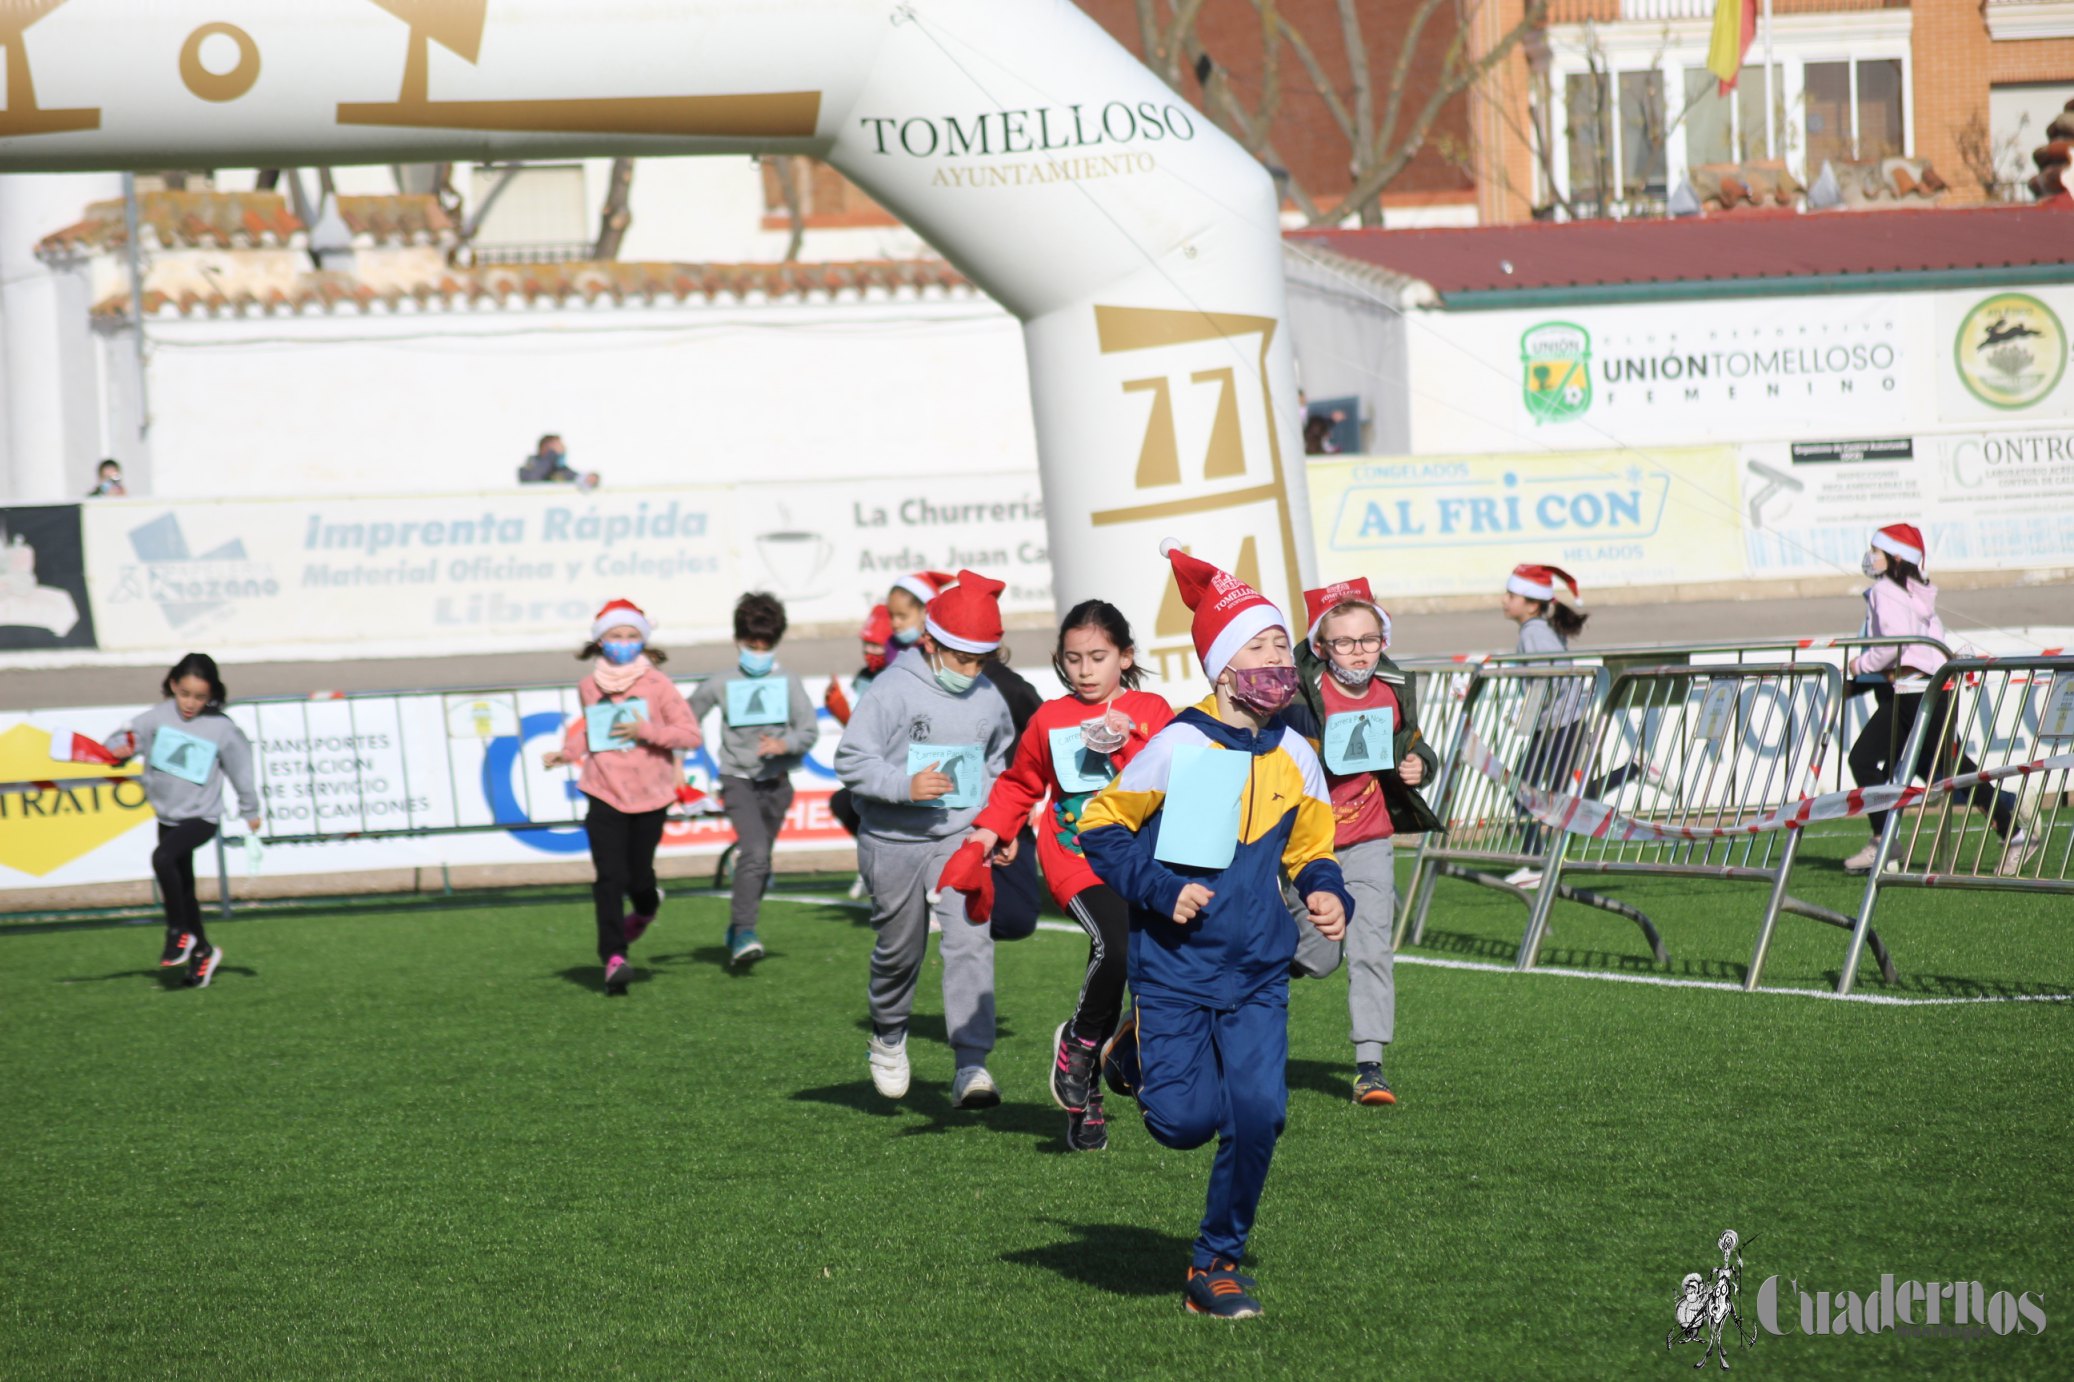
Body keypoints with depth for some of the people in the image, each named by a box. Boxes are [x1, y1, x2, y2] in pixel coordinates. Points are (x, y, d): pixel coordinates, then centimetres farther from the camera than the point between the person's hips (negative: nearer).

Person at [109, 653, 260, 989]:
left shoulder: (221, 728, -9)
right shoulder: (160, 716, -4)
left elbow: (240, 766, 3)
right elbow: (131, 735, -8)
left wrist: (250, 810, 12)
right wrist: (119, 749, -32)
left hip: (200, 817, -5)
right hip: (168, 816, 5)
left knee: (162, 858, -29)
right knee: (183, 889, 15)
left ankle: (179, 932, -14)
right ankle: (202, 951, 32)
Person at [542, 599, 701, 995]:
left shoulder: (657, 685, -3)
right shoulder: (588, 687, 7)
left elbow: (691, 735, -5)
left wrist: (647, 731, -18)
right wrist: (566, 753, 9)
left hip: (649, 797, -1)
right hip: (604, 795, 1)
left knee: (639, 876, 5)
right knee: (610, 877, -12)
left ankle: (646, 909, 43)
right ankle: (613, 959, -14)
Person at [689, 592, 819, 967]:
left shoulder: (788, 684, 2)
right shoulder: (719, 685, 0)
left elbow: (809, 729, -1)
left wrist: (784, 745, -20)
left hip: (776, 781, 3)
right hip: (738, 779, -3)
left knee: (760, 862, 13)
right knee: (755, 854, -21)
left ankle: (737, 929, 34)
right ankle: (744, 934, -21)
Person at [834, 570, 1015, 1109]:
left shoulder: (989, 700, 4)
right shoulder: (896, 689, -11)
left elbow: (998, 758, 25)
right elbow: (851, 760, -13)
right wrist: (905, 785, -26)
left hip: (961, 838, 2)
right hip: (893, 841, -2)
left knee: (970, 939, -16)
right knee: (899, 949, 12)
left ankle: (971, 1065, -19)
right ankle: (888, 1035, 42)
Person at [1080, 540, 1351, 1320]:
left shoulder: (1295, 758, 3)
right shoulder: (1180, 745, -10)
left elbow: (1309, 851, 17)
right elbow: (1101, 826, -2)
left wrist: (1328, 896, -4)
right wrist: (1160, 891, -14)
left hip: (1257, 971, 4)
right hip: (1175, 969, -3)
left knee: (1258, 1113, -9)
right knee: (1184, 1123, -5)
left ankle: (1218, 1264, 10)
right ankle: (1136, 1055, 30)